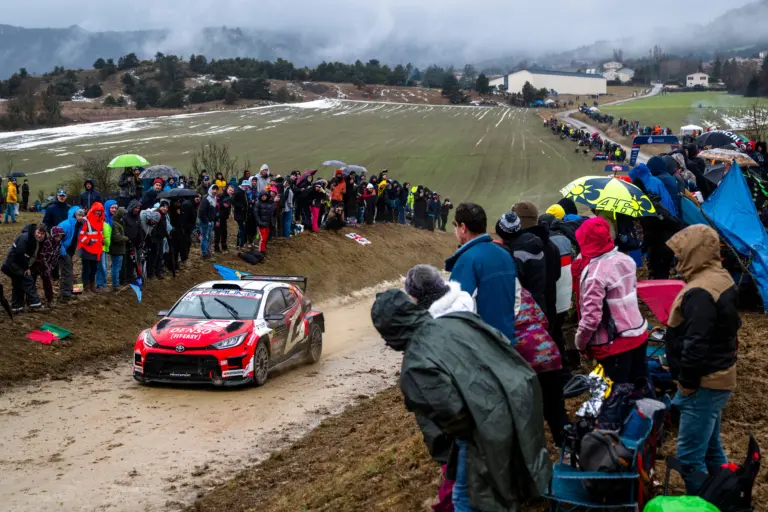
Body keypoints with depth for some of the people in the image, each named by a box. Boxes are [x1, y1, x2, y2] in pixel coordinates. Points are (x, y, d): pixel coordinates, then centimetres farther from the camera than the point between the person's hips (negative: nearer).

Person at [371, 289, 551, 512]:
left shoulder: (416, 366, -19)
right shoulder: (457, 320, 2)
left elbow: (450, 414, -22)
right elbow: (506, 349, 8)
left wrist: (459, 437, -2)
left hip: (489, 430, -8)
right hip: (518, 404, 8)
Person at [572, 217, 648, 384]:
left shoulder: (594, 273, -23)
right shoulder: (626, 259, -1)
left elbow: (591, 317, -22)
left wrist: (580, 342, -7)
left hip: (615, 344, -7)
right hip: (639, 333, 7)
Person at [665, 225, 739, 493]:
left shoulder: (700, 292, -24)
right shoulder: (722, 278, 9)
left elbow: (696, 344, -27)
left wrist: (687, 381, -16)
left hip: (704, 384, -11)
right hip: (719, 376, 11)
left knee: (689, 456, -5)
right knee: (711, 449, 20)